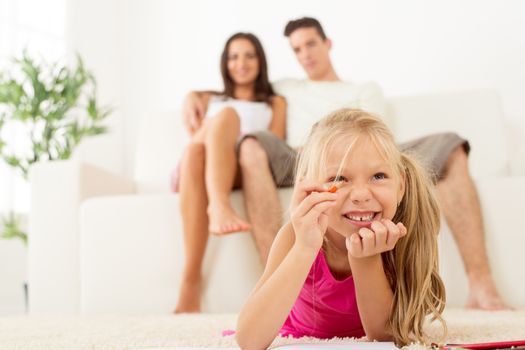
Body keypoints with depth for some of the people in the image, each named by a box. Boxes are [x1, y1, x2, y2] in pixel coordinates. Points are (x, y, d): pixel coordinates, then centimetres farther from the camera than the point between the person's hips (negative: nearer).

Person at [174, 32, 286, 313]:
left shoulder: (275, 103, 30)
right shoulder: (208, 99, 37)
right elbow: (196, 136, 21)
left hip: (244, 170, -2)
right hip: (194, 173, 2)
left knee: (225, 116, -34)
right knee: (195, 149, -38)